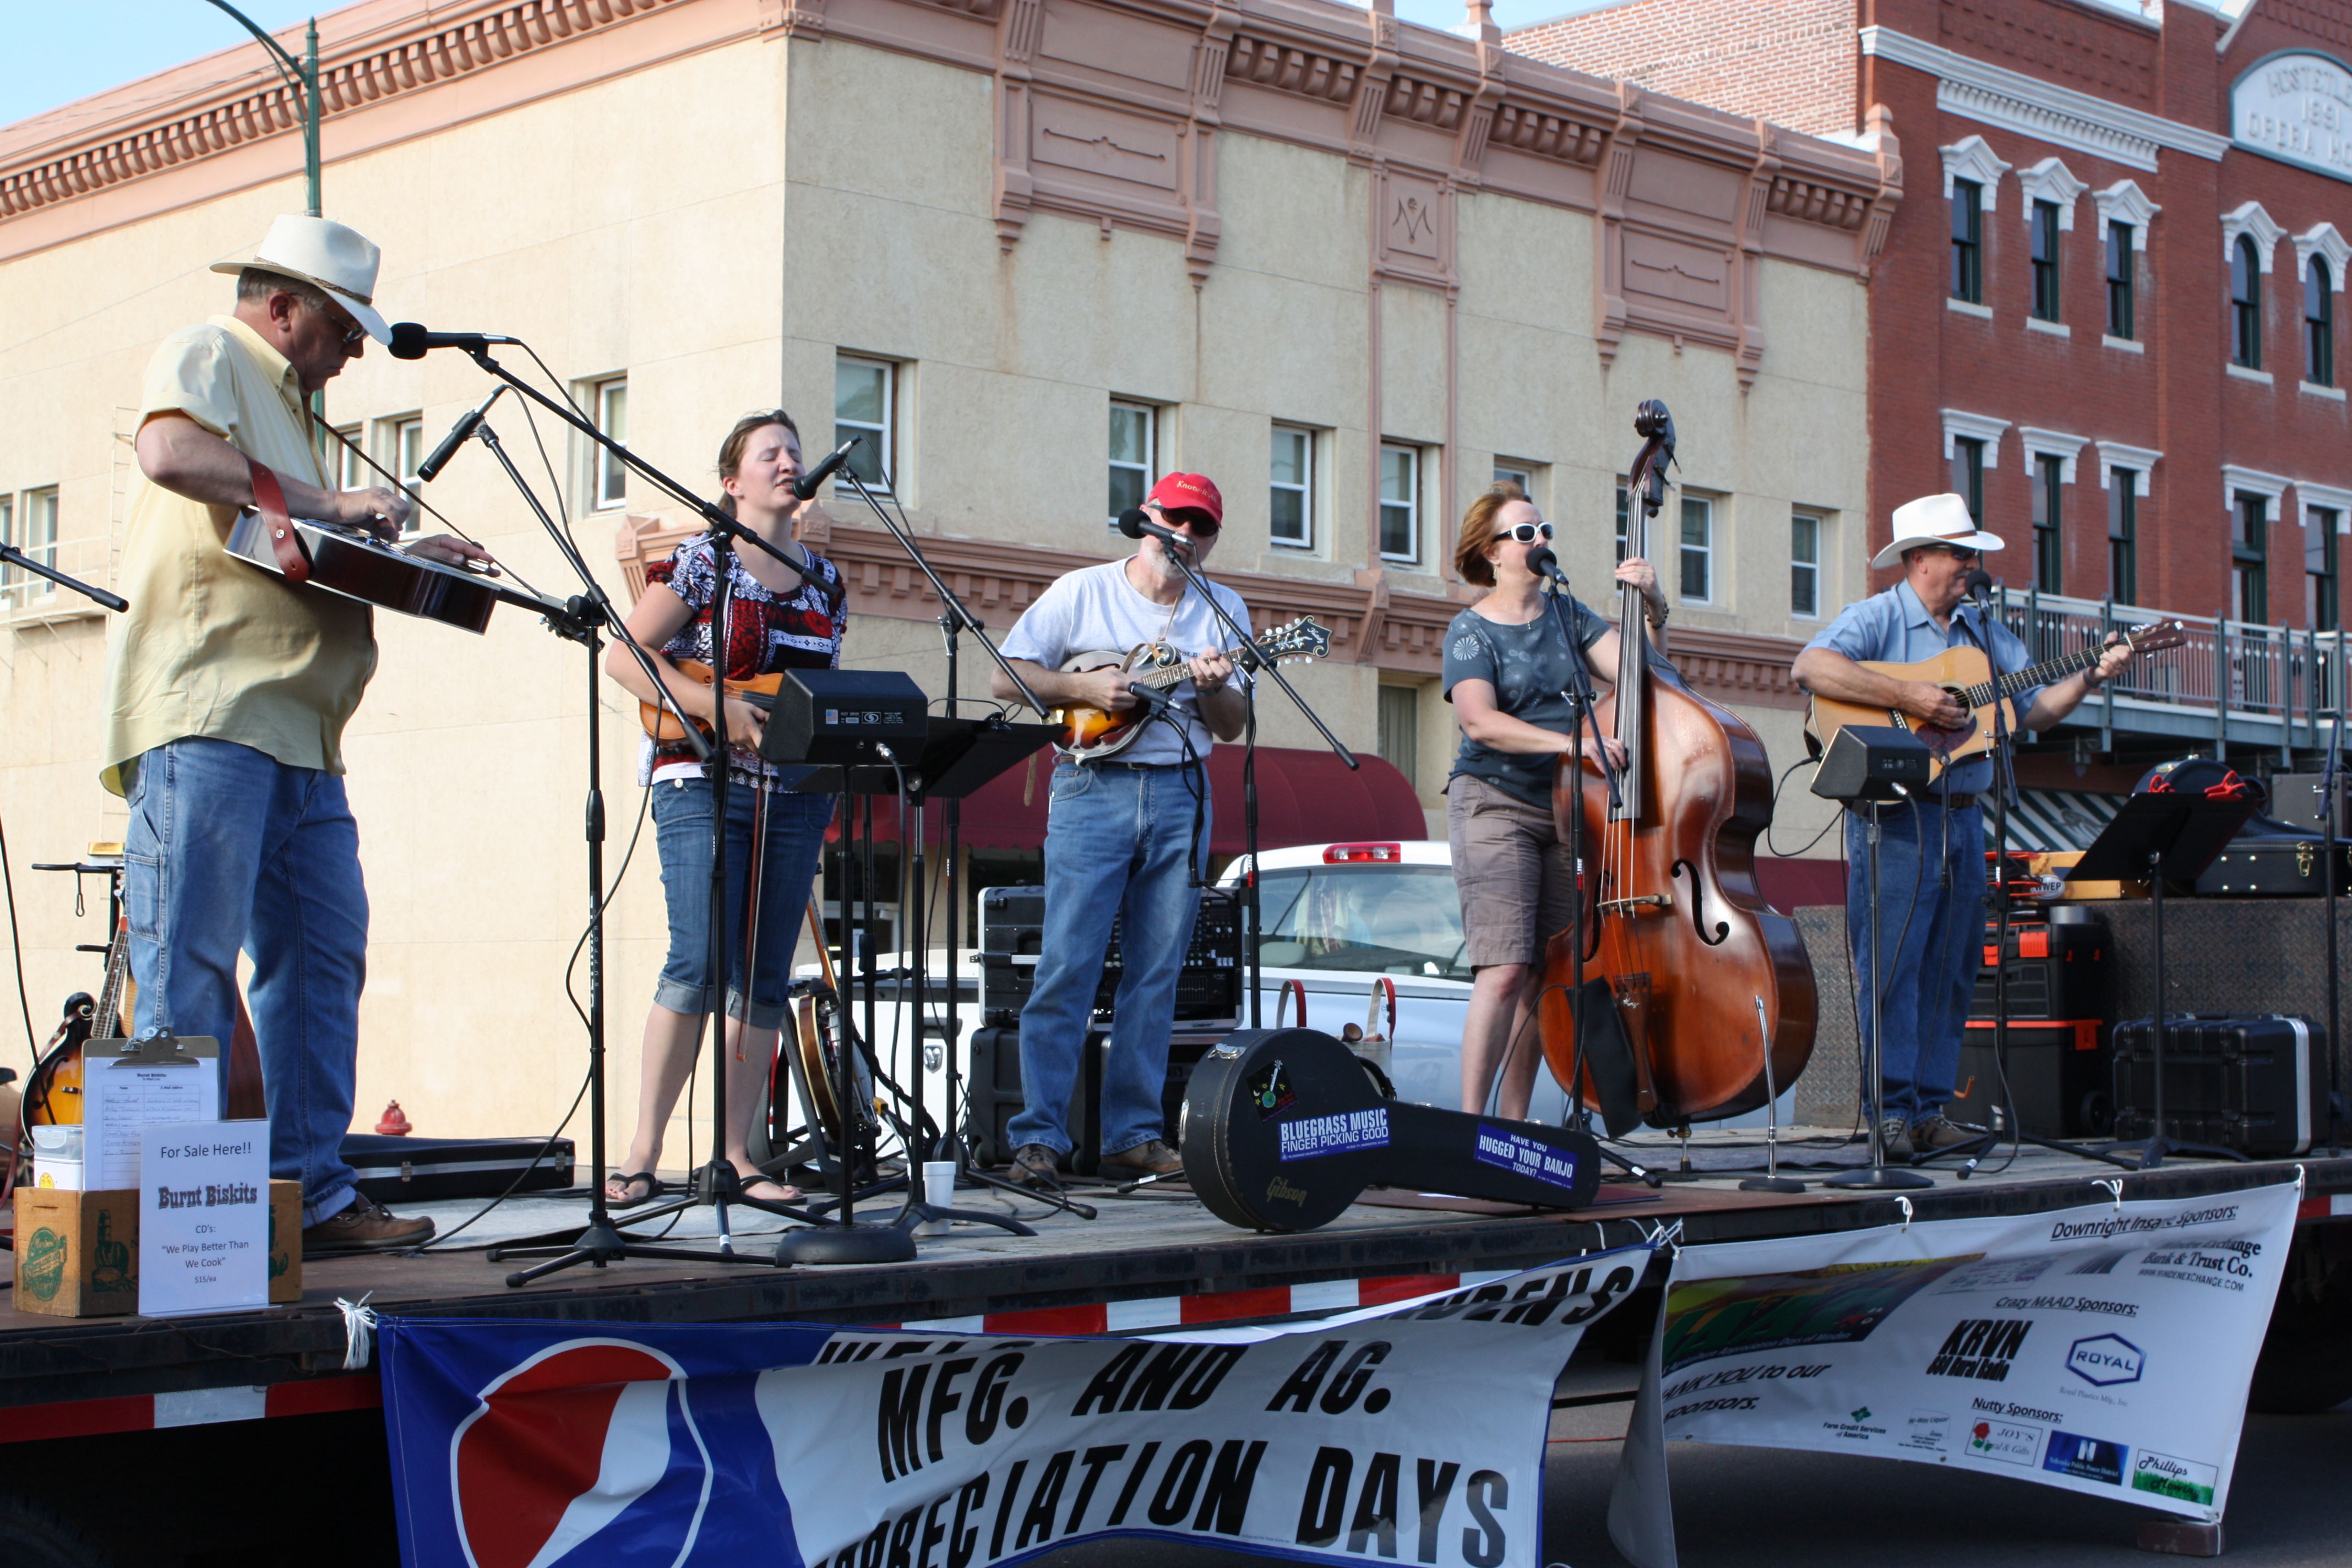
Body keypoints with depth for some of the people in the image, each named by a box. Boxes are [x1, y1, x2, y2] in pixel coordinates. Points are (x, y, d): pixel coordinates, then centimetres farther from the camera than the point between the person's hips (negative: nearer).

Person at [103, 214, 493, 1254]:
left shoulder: (285, 404, 30)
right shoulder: (204, 357, 0)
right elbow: (170, 452, -22)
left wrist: (404, 557, 20)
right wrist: (327, 503, -18)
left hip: (299, 733, 10)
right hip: (206, 710, -10)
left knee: (323, 957, 5)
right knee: (191, 962, -10)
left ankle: (313, 1197, 8)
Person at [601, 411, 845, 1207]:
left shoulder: (825, 581, 16)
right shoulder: (701, 561, 0)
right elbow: (624, 657, -6)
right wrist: (719, 709, -16)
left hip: (796, 794, 6)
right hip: (702, 782, -5)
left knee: (767, 975, 3)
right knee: (702, 960, -16)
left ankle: (736, 1153, 9)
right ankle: (643, 1154, -10)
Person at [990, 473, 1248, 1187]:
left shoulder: (1224, 610, 13)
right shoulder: (1081, 592, 6)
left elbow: (1233, 727, 8)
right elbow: (1009, 678, 1)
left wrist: (1214, 689, -13)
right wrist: (1085, 687, -12)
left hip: (1181, 795, 3)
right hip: (1094, 788, -3)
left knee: (1156, 973, 4)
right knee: (1067, 967, -8)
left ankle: (1134, 1134, 10)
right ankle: (1038, 1136, -6)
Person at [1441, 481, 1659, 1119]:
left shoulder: (1568, 616, 14)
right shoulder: (1472, 630, -2)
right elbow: (1480, 721, -18)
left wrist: (1653, 611, -9)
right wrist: (1569, 742, -28)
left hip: (1566, 809, 6)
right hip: (1495, 806, -5)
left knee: (1545, 978, 2)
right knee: (1505, 971, -16)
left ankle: (1514, 1127, 9)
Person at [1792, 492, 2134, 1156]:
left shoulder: (1983, 631, 17)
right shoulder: (1876, 618, -3)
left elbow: (2034, 709, 19)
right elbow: (1811, 668, -21)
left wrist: (2090, 677, 3)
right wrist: (1908, 696, -23)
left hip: (1962, 820, 7)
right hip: (1893, 819, -7)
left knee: (1951, 971, 7)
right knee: (1892, 965, -9)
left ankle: (1930, 1111, 12)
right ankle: (1892, 1113, -7)